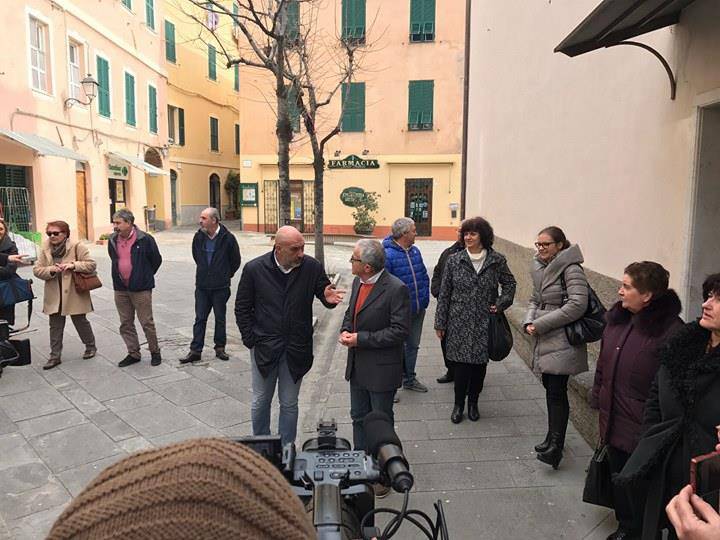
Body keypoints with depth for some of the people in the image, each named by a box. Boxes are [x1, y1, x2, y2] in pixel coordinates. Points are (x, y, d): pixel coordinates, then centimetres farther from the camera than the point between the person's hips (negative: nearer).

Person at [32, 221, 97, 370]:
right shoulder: (45, 249, 4)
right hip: (54, 296, 4)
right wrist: (51, 270, -18)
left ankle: (90, 347, 30)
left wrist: (74, 265, -23)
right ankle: (55, 356, 18)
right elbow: (36, 270, 1)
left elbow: (91, 265, -10)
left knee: (80, 322, 10)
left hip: (74, 294, -4)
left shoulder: (77, 247, -8)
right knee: (55, 326, 9)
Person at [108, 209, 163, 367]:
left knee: (147, 323, 0)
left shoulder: (145, 239, -11)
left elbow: (157, 260, 0)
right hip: (120, 288, 6)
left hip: (141, 289, -5)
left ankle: (155, 352, 16)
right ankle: (133, 353, 23)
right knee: (126, 324, 11)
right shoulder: (113, 240, 5)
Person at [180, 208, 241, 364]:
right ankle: (195, 351, 12)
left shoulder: (228, 238, -11)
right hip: (201, 286, 3)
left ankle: (220, 348, 22)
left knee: (220, 318, 9)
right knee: (200, 319, 6)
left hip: (220, 287, -3)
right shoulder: (198, 237, 0)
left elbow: (236, 261, 1)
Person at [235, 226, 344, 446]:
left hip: (296, 350, 0)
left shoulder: (312, 267, -10)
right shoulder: (254, 269, -10)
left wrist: (329, 298, -22)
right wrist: (251, 340, -5)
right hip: (264, 348, 0)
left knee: (289, 403, 14)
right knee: (261, 402, 15)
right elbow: (242, 308, -1)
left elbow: (324, 292, 2)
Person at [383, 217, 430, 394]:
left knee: (413, 345, 21)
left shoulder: (415, 251, 5)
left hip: (418, 310, 8)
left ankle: (409, 379, 39)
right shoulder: (387, 254, -20)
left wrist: (425, 298, 6)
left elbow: (424, 276, 14)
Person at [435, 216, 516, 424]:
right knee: (461, 363, -1)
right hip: (459, 323, -1)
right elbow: (444, 293, 1)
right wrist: (440, 323, 0)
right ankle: (459, 404, 18)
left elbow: (510, 283, 16)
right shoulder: (454, 260, -2)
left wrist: (501, 304, 0)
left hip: (484, 323, 1)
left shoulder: (497, 260, -1)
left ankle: (473, 402, 28)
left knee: (480, 364, 8)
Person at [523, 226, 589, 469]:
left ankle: (556, 446, 3)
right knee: (550, 387, 15)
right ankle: (553, 438, 29)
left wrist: (541, 324, -18)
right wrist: (529, 321, -1)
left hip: (563, 341, -8)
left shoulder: (571, 269, -14)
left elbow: (577, 305, -22)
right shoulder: (540, 268, 10)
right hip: (545, 339, 8)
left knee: (557, 391, -6)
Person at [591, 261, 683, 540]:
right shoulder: (618, 319, 1)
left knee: (640, 491, 10)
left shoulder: (670, 331, -22)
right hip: (614, 421, 7)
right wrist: (598, 398, 15)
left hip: (643, 430, -7)